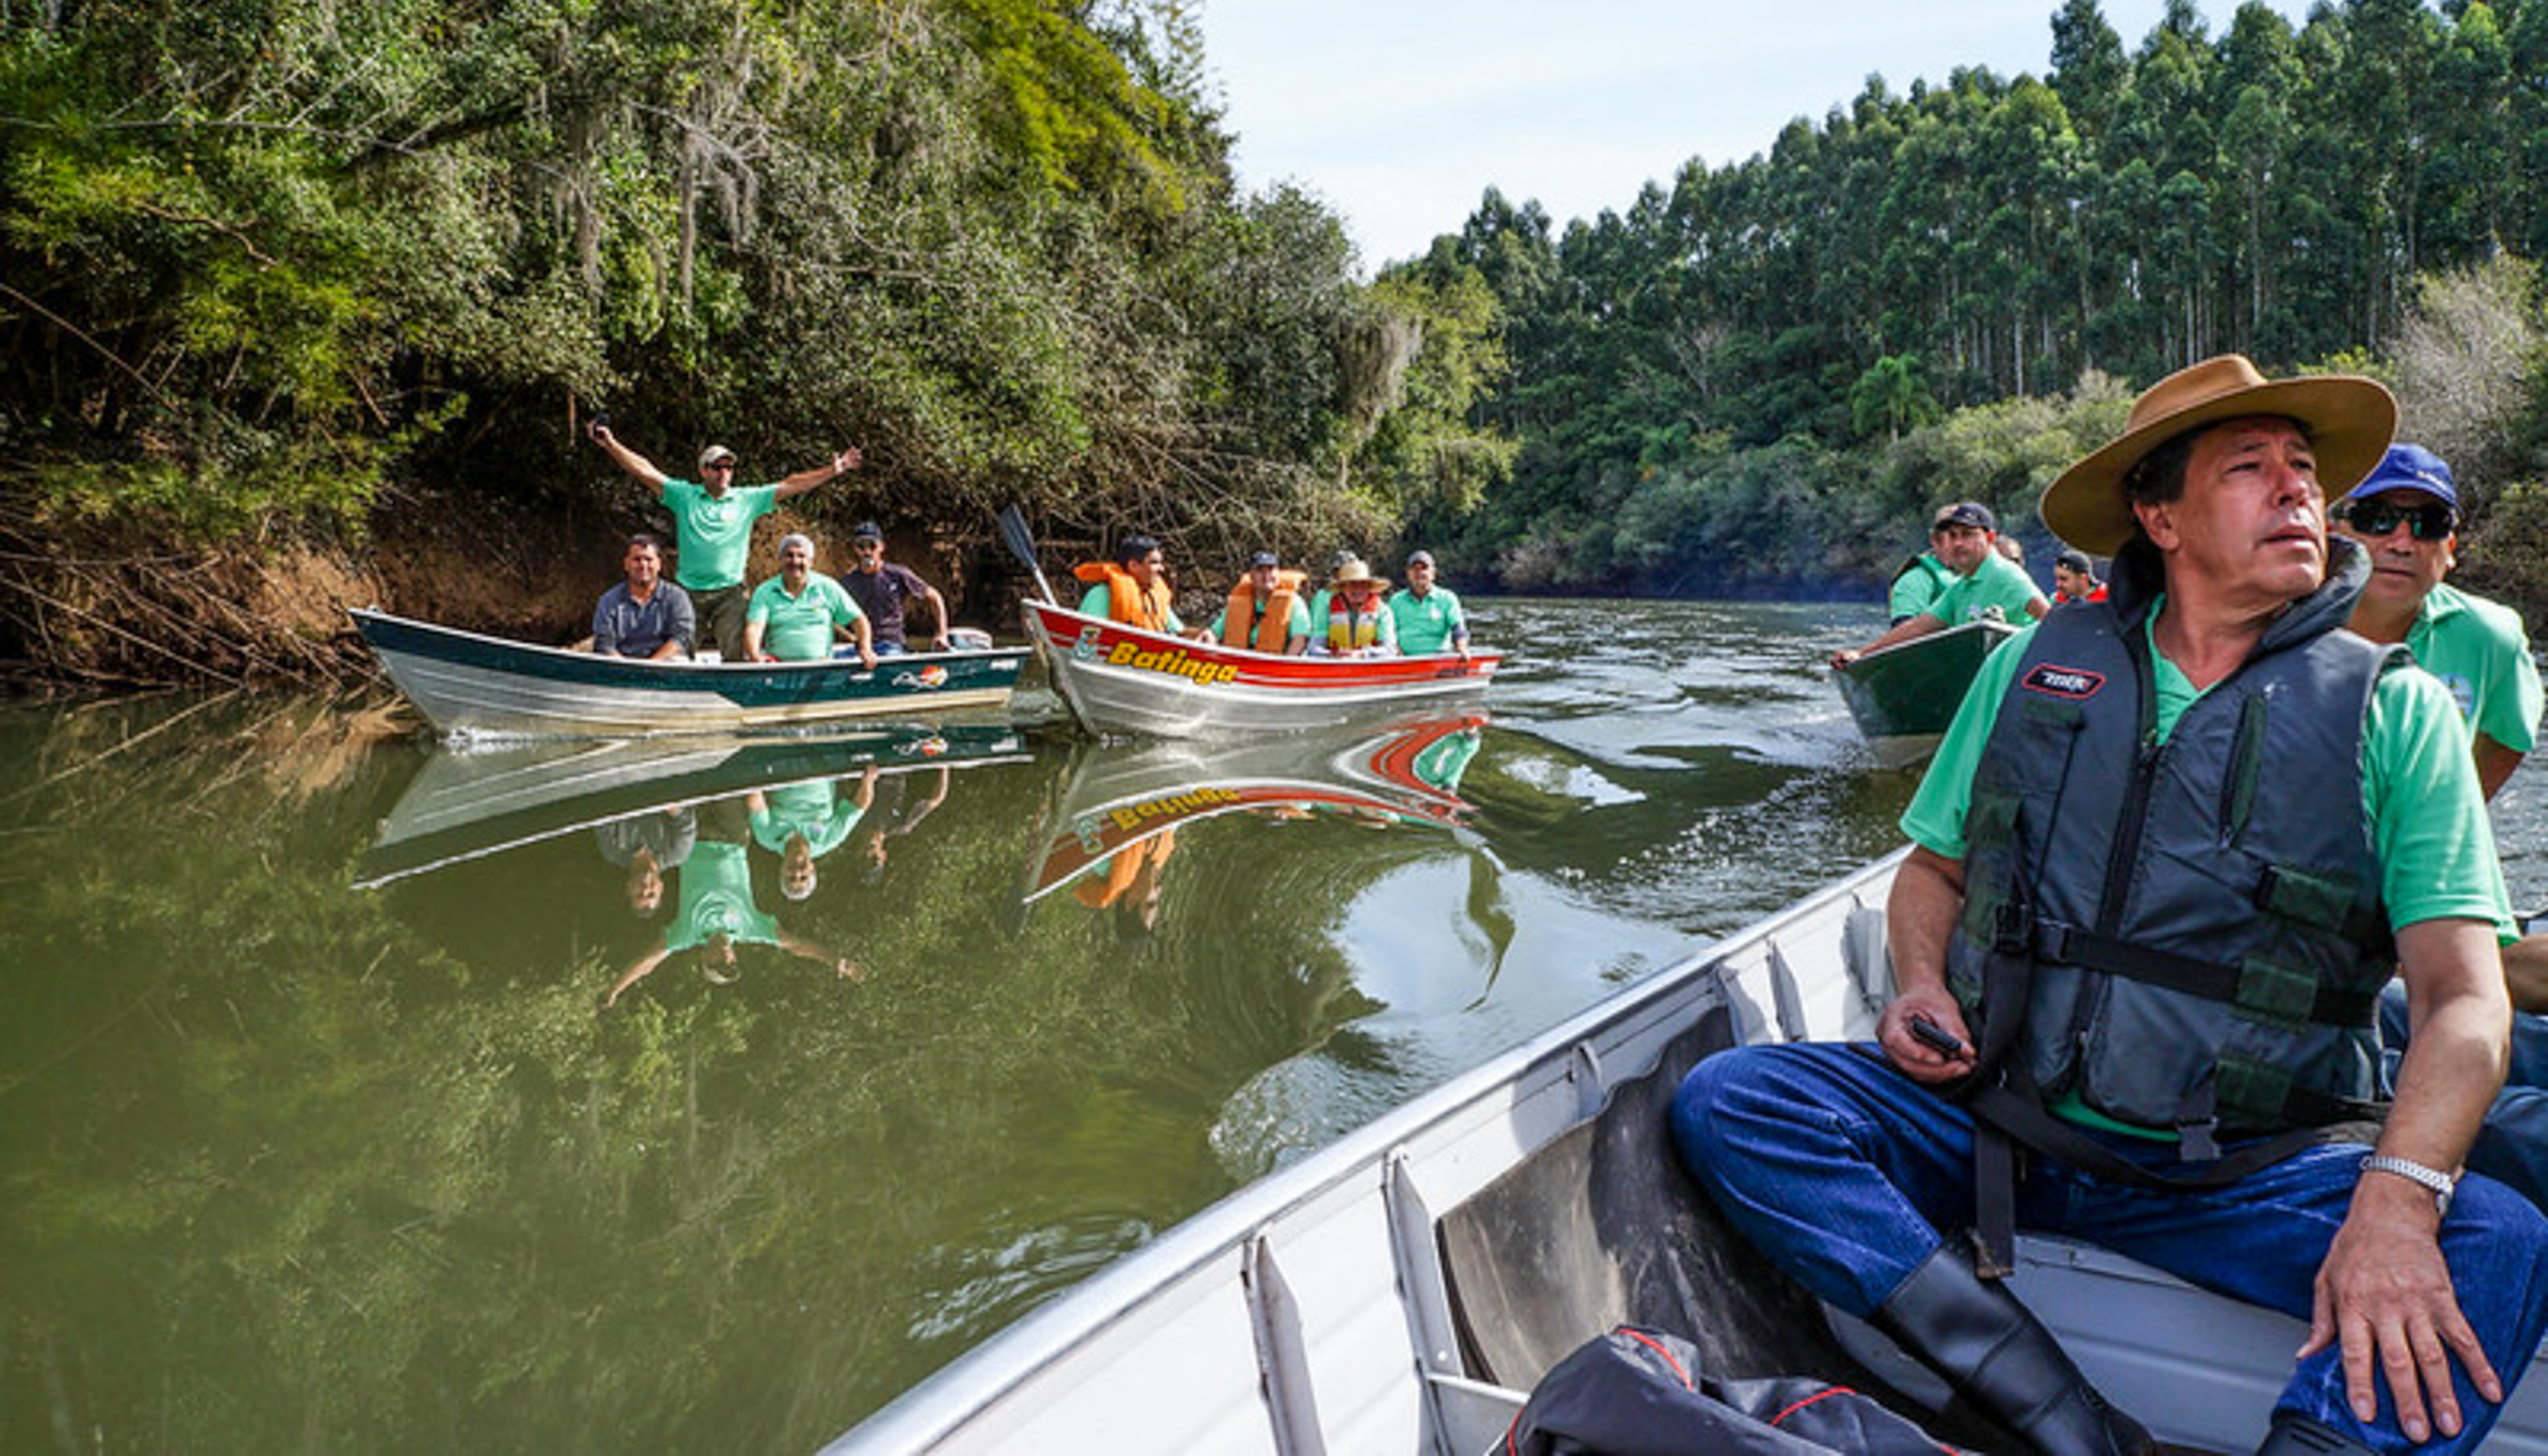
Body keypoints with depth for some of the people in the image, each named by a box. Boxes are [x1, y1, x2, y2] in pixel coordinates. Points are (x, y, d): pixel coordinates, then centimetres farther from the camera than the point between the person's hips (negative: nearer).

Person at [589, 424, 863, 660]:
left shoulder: (748, 499, 8)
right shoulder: (684, 495, 7)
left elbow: (789, 486, 5)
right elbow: (645, 471, 3)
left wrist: (832, 472, -2)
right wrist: (611, 445, -5)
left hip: (730, 592, 0)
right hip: (687, 591, 0)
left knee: (736, 654, -11)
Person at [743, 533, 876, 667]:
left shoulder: (828, 587, 9)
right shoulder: (764, 592, 7)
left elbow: (858, 619, 10)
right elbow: (754, 627, -7)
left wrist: (866, 650, -8)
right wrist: (755, 655, -27)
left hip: (820, 663, 1)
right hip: (778, 665, -1)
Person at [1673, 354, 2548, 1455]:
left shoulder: (2396, 713, 3)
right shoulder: (2035, 665, 9)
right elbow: (1934, 867, 18)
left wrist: (2396, 1197, -24)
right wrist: (1922, 987, -4)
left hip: (2233, 1179, -1)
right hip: (1984, 1115, 2)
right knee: (1723, 1102, -21)